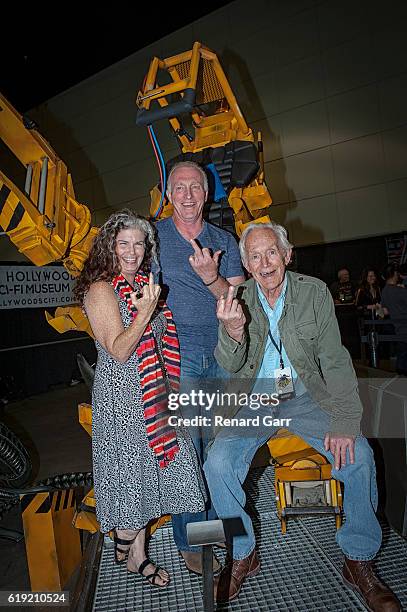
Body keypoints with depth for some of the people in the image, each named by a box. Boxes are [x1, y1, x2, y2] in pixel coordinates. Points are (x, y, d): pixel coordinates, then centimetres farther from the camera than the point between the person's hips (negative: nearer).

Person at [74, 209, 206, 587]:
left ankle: (137, 554, 32)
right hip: (121, 396, -7)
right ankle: (125, 549, 33)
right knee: (132, 471, 5)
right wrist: (145, 312, -28)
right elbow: (119, 351, -18)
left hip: (154, 392, 7)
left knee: (146, 474, 13)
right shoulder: (100, 290, -12)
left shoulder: (145, 284, 11)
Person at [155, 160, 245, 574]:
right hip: (177, 351, -2)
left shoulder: (224, 241, 10)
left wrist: (211, 278, -15)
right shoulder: (152, 236, 4)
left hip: (222, 351, 3)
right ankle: (190, 541, 17)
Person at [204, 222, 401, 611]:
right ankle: (243, 555, 7)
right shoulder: (237, 301, -4)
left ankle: (359, 561, 4)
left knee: (357, 454, -21)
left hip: (305, 397, 0)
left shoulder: (314, 292, -4)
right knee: (218, 463, -20)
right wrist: (233, 332, -32)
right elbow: (229, 367, -9)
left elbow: (335, 360, -5)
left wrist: (344, 421, -16)